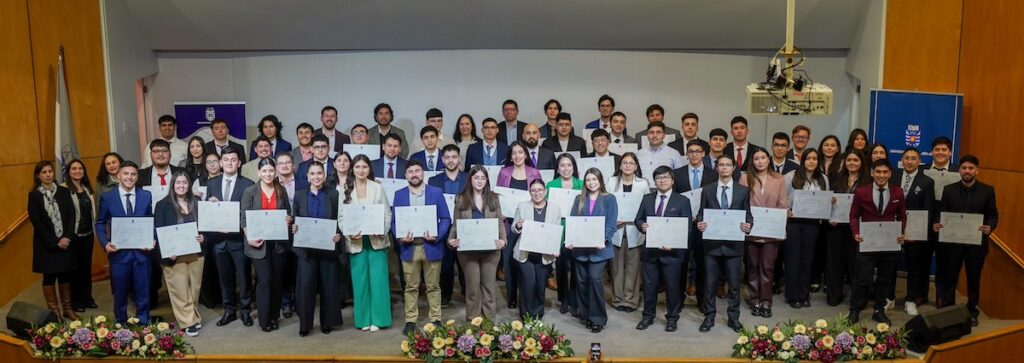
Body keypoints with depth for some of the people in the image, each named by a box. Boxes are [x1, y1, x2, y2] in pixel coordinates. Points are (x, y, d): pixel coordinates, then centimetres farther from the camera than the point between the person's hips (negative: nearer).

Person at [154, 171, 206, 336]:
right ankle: (189, 321, 7)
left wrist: (203, 237, -7)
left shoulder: (196, 203, 9)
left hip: (195, 252, 4)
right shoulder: (163, 205, -2)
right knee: (180, 289, -1)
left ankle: (192, 316, 23)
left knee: (194, 288, 9)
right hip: (174, 255, -4)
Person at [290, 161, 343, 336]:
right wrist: (293, 227, -14)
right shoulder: (299, 194, 6)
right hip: (306, 248, 0)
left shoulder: (333, 194, 3)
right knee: (305, 285, -3)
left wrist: (339, 234, -14)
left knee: (328, 285, 6)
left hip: (328, 247, 0)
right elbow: (294, 220, 8)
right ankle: (305, 324, 10)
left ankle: (327, 322, 20)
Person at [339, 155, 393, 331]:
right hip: (355, 241, 1)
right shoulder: (345, 190, 4)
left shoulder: (378, 188, 3)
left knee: (378, 279, -1)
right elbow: (341, 216, 2)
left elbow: (387, 213, 3)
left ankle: (377, 318, 8)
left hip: (376, 240, -1)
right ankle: (363, 319, 14)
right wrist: (349, 233, -14)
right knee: (360, 281, 4)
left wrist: (382, 231, -13)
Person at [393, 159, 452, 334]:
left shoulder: (436, 192, 1)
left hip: (431, 247, -1)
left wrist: (437, 236, -15)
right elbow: (394, 221, 6)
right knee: (411, 287, 8)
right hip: (409, 247, 1)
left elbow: (446, 219, 0)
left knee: (433, 286, 8)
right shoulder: (399, 194, 6)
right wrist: (400, 237, -12)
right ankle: (410, 321, 16)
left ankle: (436, 319, 18)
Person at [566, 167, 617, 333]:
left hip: (598, 247, -4)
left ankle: (598, 318, 1)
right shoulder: (579, 199, 12)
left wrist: (604, 240, -22)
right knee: (582, 281, 6)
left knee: (595, 280, -10)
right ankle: (586, 315, 20)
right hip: (580, 247, 4)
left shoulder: (609, 199, 2)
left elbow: (611, 224, -5)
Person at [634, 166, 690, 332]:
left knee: (672, 285, 6)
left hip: (672, 251, -3)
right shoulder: (647, 199, 9)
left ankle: (672, 318, 22)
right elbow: (638, 219, 12)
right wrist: (642, 225, -13)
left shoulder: (682, 201, -2)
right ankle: (648, 316, 25)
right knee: (649, 284, 10)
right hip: (650, 250, 3)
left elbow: (687, 227, -5)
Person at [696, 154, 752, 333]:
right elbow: (701, 213, 7)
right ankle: (709, 317, 17)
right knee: (709, 283, 5)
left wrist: (748, 225, -16)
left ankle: (734, 317, 21)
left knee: (734, 284, 7)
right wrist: (699, 223, -14)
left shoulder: (743, 191, 5)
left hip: (734, 243, 0)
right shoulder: (707, 190, 6)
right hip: (712, 243, 0)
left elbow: (748, 214, 4)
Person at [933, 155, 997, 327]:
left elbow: (993, 215, -1)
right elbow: (941, 213, 1)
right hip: (952, 241, 0)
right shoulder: (949, 190, 1)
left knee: (974, 279, 12)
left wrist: (990, 227, -21)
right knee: (949, 278, 8)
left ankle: (972, 312, 27)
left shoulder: (988, 190, -1)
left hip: (976, 242, 0)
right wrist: (936, 224, -19)